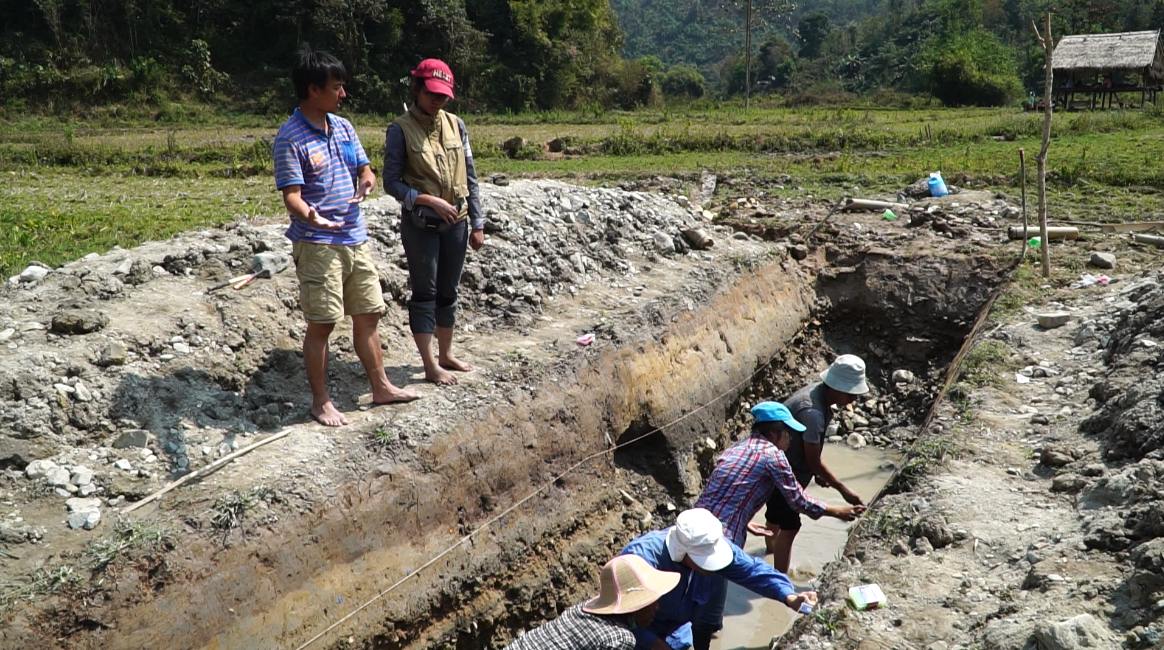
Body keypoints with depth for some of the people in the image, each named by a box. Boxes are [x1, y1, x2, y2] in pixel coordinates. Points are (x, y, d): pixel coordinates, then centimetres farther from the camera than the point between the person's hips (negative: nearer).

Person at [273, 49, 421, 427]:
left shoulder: (343, 127, 10)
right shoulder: (290, 138, -12)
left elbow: (365, 170, 14)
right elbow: (292, 196, -17)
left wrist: (366, 183, -10)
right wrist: (309, 216, -38)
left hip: (355, 239, 7)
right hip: (317, 244, -7)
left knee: (368, 314, 13)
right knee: (321, 324, 0)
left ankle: (381, 388, 26)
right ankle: (321, 401, 13)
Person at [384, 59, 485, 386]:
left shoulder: (456, 125, 4)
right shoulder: (400, 130, -7)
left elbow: (470, 177, 7)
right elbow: (392, 182, -9)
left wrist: (477, 223, 5)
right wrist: (430, 201, -20)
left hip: (456, 224, 4)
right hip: (420, 225, -4)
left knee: (448, 291, 14)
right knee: (424, 293, 2)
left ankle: (446, 354, 29)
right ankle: (431, 366, 11)